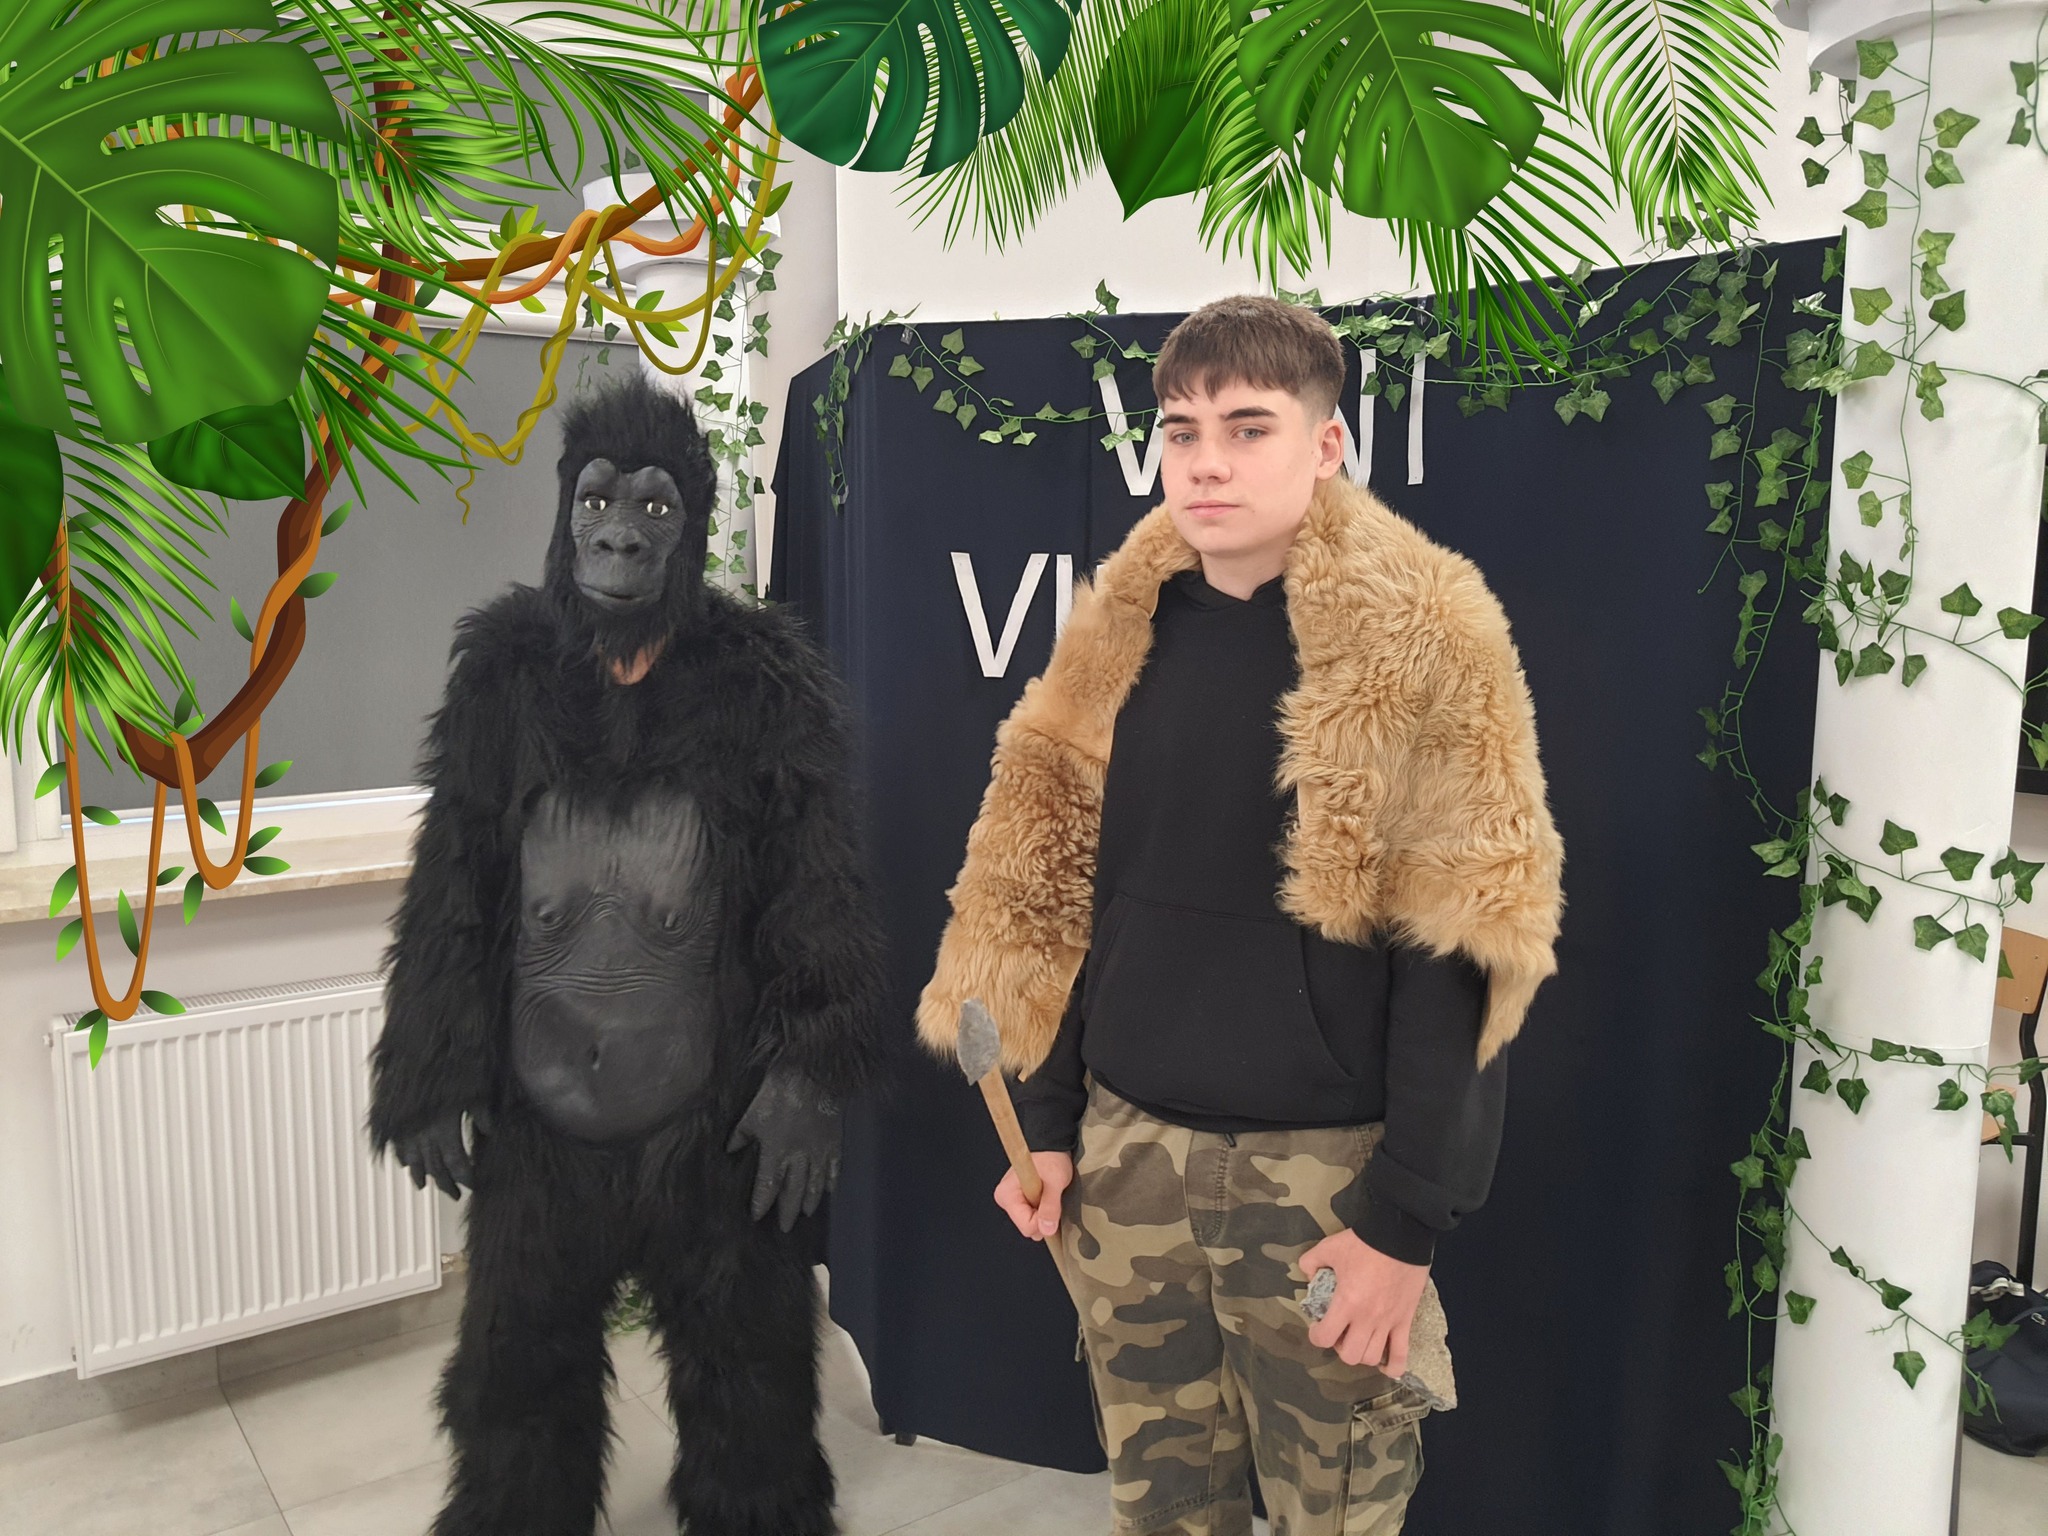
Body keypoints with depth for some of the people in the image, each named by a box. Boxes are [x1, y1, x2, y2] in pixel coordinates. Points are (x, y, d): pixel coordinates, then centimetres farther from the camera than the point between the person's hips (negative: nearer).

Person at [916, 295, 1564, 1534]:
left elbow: (1456, 952, -12)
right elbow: (1061, 895, 9)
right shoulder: (1120, 630, 5)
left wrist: (1408, 1214, -13)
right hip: (1127, 1150, 4)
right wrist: (1051, 1120, 7)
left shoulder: (1418, 643, -10)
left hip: (1321, 1165, -4)